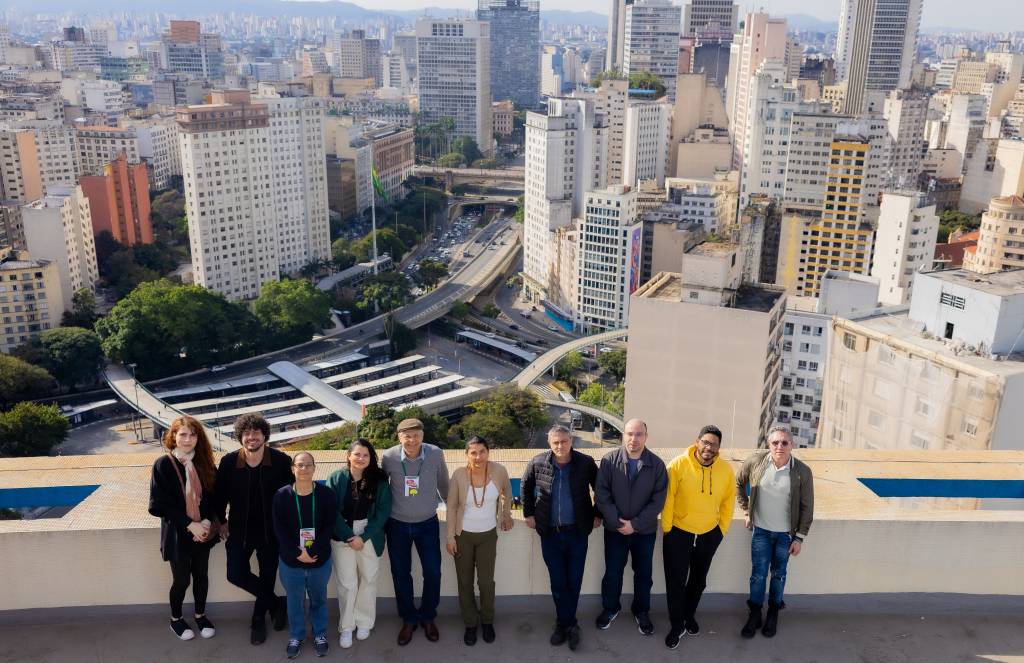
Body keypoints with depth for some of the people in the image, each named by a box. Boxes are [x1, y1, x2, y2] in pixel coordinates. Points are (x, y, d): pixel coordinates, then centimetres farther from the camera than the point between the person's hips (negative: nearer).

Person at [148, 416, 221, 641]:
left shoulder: (204, 462, -3)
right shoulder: (163, 465, -14)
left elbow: (214, 496, 2)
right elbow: (159, 504, -14)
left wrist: (207, 521, -15)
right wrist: (190, 524, -18)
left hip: (203, 531, 3)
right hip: (177, 533, -3)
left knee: (201, 575, 16)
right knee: (181, 579, 10)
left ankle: (200, 615, 37)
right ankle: (176, 619, 34)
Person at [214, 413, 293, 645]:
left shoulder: (281, 461, -16)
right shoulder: (228, 462, -11)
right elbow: (220, 495, 1)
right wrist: (220, 521, 4)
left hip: (271, 531, -1)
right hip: (240, 530, 1)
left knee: (267, 576, 12)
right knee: (236, 574, -1)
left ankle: (258, 620, 36)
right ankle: (277, 604, 21)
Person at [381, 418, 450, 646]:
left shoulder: (436, 454, -16)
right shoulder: (388, 457, -18)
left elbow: (443, 483, 1)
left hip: (428, 524, 0)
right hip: (398, 525, 0)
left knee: (433, 572, 6)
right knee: (400, 574, 11)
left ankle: (428, 618, 30)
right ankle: (408, 620, 31)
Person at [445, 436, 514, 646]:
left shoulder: (498, 470, -17)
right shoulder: (459, 475, -19)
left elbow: (507, 490, 6)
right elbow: (452, 506, -8)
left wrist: (506, 515, 10)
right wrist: (450, 536, -6)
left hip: (488, 535, 0)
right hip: (463, 535, 0)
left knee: (486, 581, 4)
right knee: (465, 582, 11)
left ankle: (487, 621, 30)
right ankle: (470, 623, 31)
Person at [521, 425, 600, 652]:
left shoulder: (586, 463, -10)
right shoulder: (538, 463, -7)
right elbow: (525, 486, 11)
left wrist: (597, 515, 4)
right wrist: (528, 513, 8)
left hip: (577, 532, -1)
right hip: (550, 533, 1)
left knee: (574, 581, 7)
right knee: (557, 582, 7)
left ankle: (564, 623, 24)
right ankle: (569, 624, 23)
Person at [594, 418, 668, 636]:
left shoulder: (657, 465, -9)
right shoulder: (609, 460, -11)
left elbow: (658, 500, -9)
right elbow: (602, 495, -10)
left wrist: (635, 524, -14)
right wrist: (617, 522, -17)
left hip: (645, 531, 0)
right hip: (614, 529, 0)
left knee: (644, 573, 14)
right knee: (612, 572, 13)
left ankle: (641, 612, 34)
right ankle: (610, 608, 35)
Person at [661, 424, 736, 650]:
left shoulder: (726, 470, -9)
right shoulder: (678, 465, -19)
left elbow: (727, 502, 5)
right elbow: (667, 499, -13)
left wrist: (722, 530, 7)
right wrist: (666, 529, -9)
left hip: (709, 534, 3)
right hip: (678, 533, -3)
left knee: (698, 580, 21)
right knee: (675, 582, 3)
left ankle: (689, 616, 44)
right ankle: (677, 626, 23)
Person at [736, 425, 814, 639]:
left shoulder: (802, 472, -18)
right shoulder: (756, 461, -15)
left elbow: (807, 507, -8)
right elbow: (739, 482, 5)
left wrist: (800, 537, -6)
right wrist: (746, 511, 4)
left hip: (786, 533, -1)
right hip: (761, 530, 1)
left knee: (778, 574, 13)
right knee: (758, 573, 4)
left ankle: (773, 614, 33)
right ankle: (755, 615, 23)